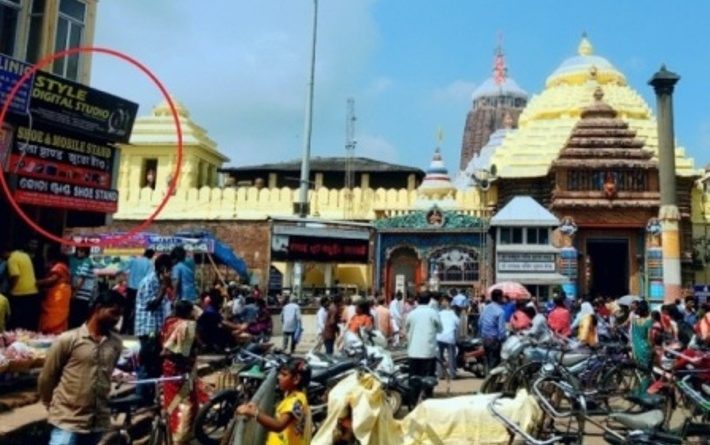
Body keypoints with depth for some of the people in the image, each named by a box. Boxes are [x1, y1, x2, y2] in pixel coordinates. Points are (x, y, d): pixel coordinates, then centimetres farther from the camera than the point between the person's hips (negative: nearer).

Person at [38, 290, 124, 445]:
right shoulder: (67, 340, -9)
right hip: (67, 421, -4)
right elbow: (46, 377, 1)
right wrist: (52, 405, 12)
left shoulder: (116, 343, 3)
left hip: (98, 422, 4)